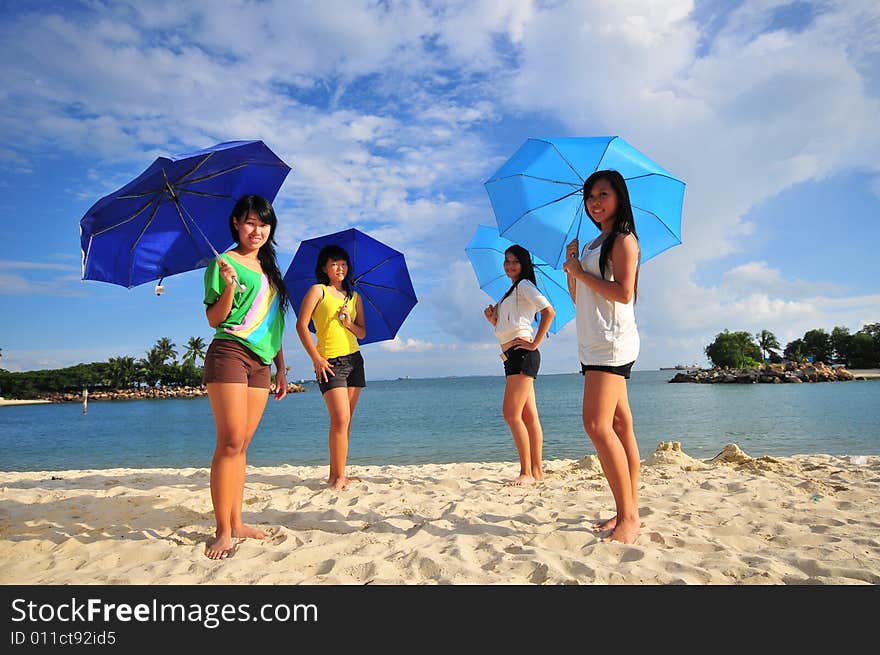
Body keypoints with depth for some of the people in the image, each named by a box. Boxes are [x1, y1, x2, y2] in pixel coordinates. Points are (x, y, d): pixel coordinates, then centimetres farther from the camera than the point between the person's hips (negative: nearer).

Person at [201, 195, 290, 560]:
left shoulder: (269, 269, 20)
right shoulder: (224, 263, 0)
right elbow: (214, 319, -5)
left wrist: (281, 368, 19)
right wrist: (229, 286, -21)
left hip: (261, 363, 6)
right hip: (229, 354, -6)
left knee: (242, 445, 7)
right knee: (230, 443, -9)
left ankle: (236, 522, 12)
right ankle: (223, 531, -3)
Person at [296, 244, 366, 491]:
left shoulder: (354, 297, 15)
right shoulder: (318, 291, 0)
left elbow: (363, 332, 14)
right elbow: (301, 325, -6)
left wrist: (349, 323, -8)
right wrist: (316, 358, -11)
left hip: (354, 360, 6)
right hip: (330, 362, -6)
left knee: (344, 421, 6)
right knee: (340, 419, -14)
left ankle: (335, 474, 14)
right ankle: (340, 477, -6)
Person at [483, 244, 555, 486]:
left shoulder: (524, 285, -2)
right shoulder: (510, 293, 26)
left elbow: (549, 312, -16)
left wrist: (535, 343, -15)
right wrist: (493, 319, 9)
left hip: (522, 354, -9)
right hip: (512, 357, 9)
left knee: (511, 414, -13)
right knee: (529, 416, 6)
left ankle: (527, 472, -8)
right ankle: (537, 470, 9)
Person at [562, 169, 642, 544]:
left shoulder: (624, 239, -3)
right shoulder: (593, 245, 24)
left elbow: (624, 293, -16)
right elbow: (579, 298, 23)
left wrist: (581, 272, -8)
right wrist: (570, 265, 8)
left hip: (613, 342, -9)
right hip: (594, 345, 9)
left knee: (597, 424, -18)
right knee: (620, 428, 7)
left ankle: (628, 517, -11)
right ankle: (628, 512, 11)